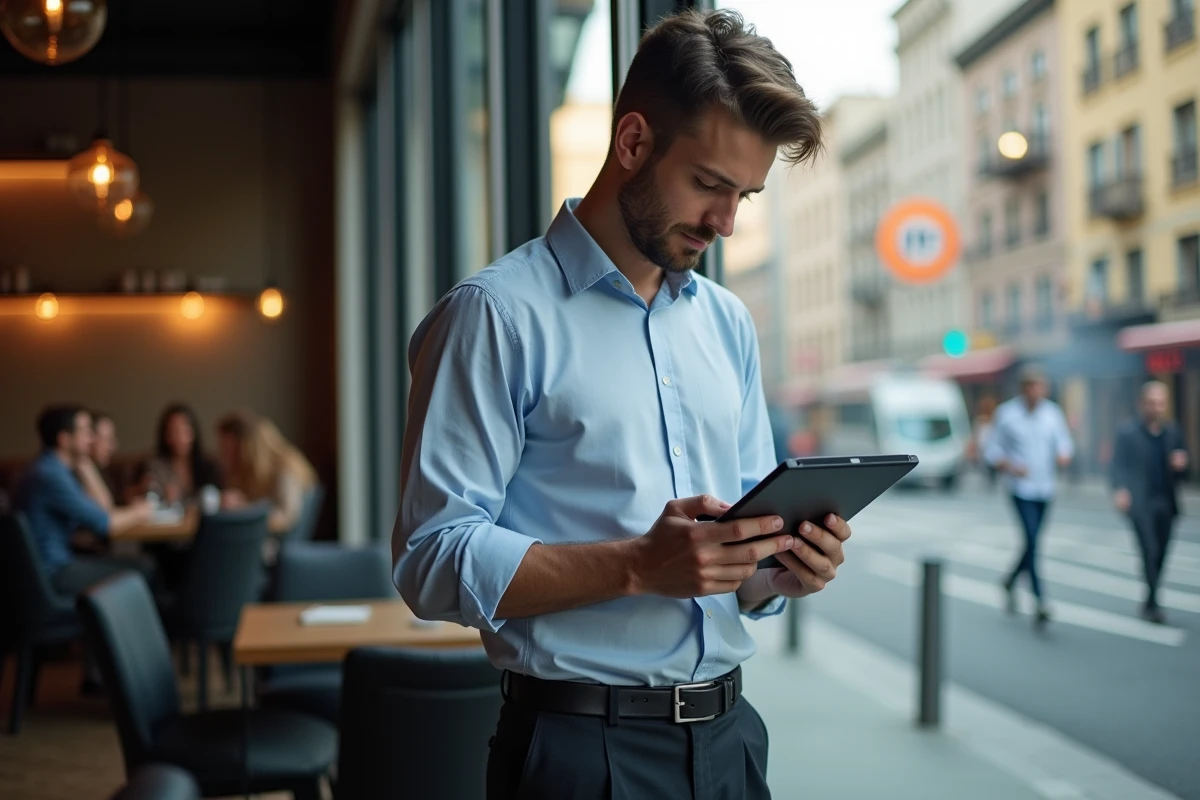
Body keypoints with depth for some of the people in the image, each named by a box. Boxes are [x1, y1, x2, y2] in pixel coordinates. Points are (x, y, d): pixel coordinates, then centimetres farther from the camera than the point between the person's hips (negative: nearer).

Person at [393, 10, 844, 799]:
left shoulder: (730, 325, 11)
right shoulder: (498, 313, -10)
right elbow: (433, 560, -17)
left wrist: (785, 566, -6)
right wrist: (637, 567, -26)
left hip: (728, 735, 6)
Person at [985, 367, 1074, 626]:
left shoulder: (1053, 413, 5)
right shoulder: (1006, 413, -4)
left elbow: (1064, 441, 13)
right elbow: (993, 450, -1)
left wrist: (1064, 456, -10)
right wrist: (1010, 467, -18)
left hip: (1045, 489, 4)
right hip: (1021, 489, -4)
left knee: (1032, 542, 11)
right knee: (1032, 541, -15)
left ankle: (1010, 582, 37)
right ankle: (1040, 602, -15)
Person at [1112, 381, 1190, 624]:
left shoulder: (1173, 431, 11)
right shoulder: (1128, 432, -1)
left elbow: (1180, 468, 18)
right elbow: (1119, 465, -7)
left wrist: (1180, 464, -6)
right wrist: (1120, 490, -23)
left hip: (1166, 503, 4)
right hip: (1140, 502, -4)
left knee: (1160, 554, 7)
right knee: (1150, 550, -13)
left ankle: (1149, 603, 20)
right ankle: (1153, 604, -8)